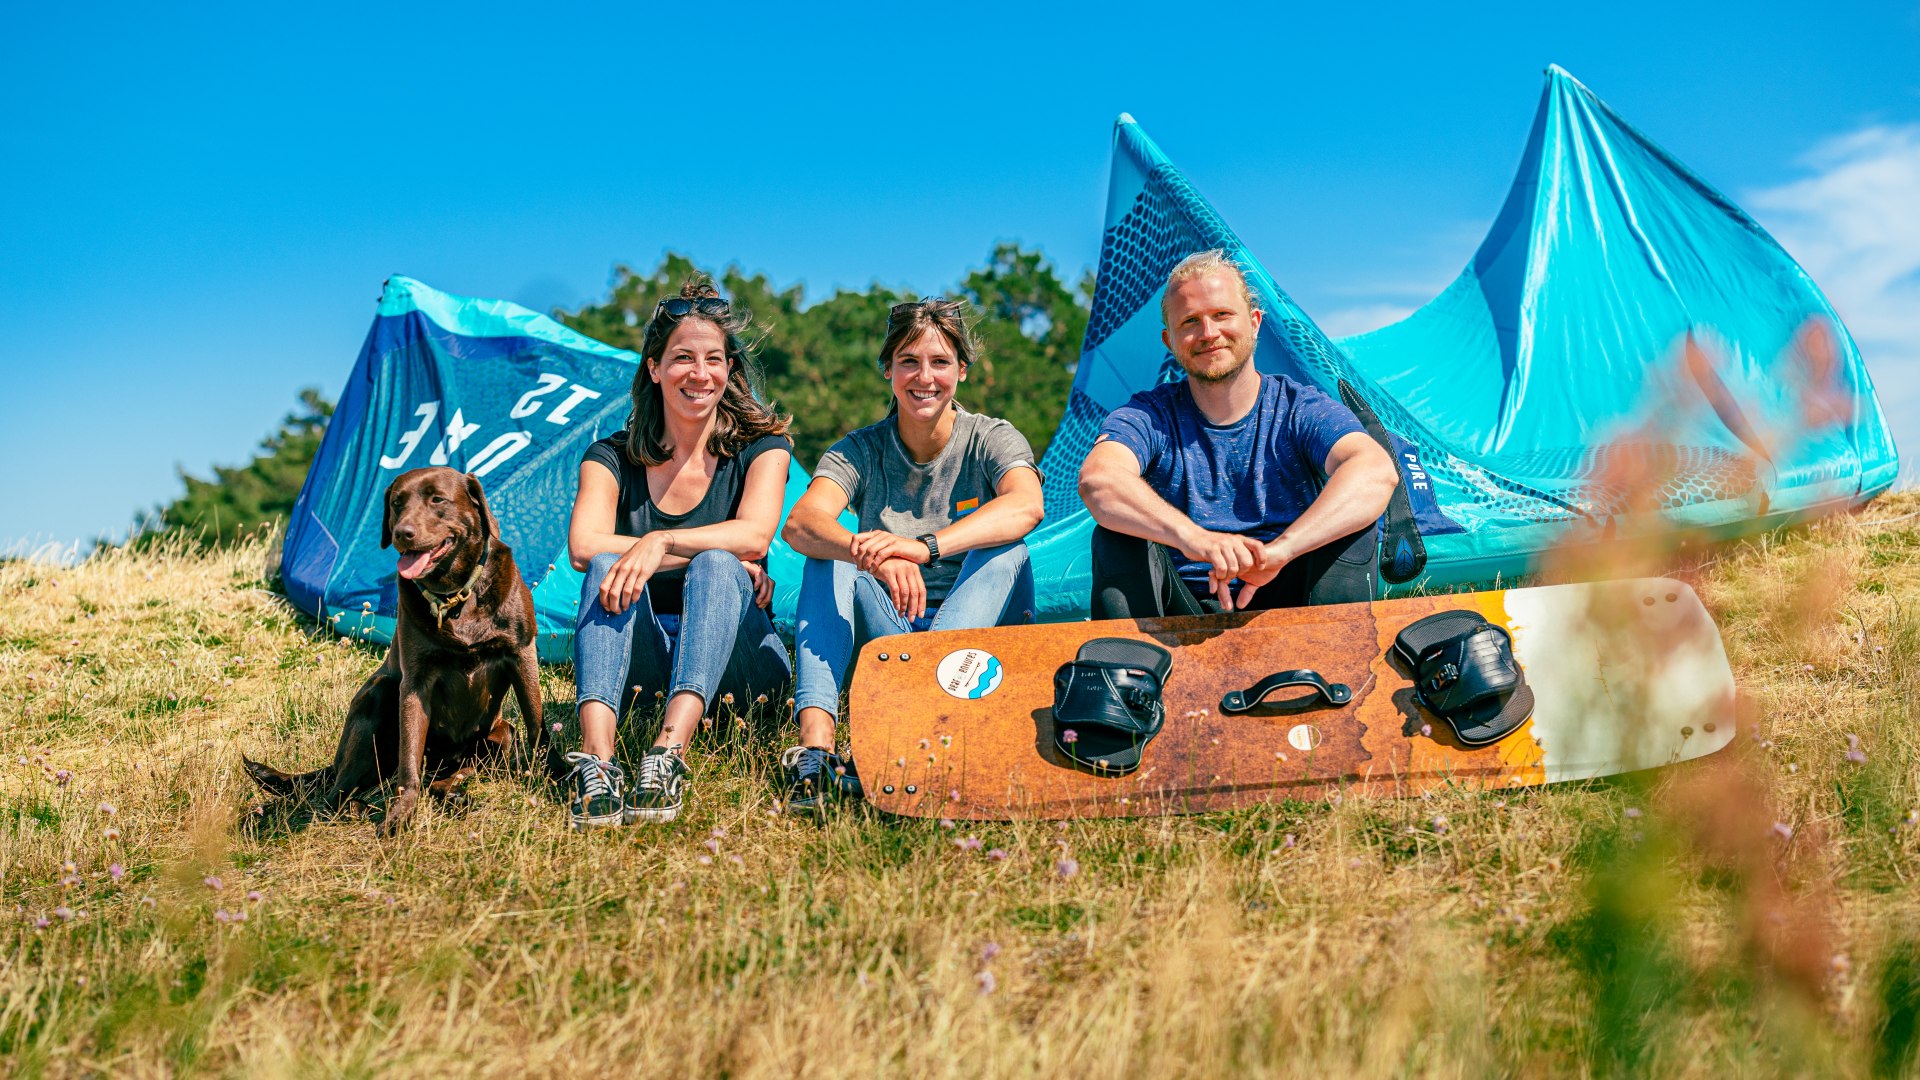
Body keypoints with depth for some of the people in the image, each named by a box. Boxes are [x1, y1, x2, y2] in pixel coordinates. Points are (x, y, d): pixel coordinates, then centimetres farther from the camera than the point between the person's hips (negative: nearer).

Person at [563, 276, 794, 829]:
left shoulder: (761, 446, 0)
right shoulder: (613, 458, 3)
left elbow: (754, 534, -20)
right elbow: (584, 545, -16)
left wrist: (662, 543, -35)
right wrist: (699, 555, -22)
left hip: (732, 654, -1)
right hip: (641, 662, 1)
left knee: (716, 566, -31)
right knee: (608, 568, -28)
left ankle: (670, 752, -51)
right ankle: (596, 758, -49)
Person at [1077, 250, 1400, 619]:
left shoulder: (1302, 409, -2)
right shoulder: (1150, 416, -1)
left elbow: (1377, 471, -24)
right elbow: (1097, 480, -25)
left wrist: (1279, 549, -41)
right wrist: (1194, 539, -45)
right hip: (1183, 614, 0)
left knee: (1351, 527, -23)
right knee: (1118, 538, -25)